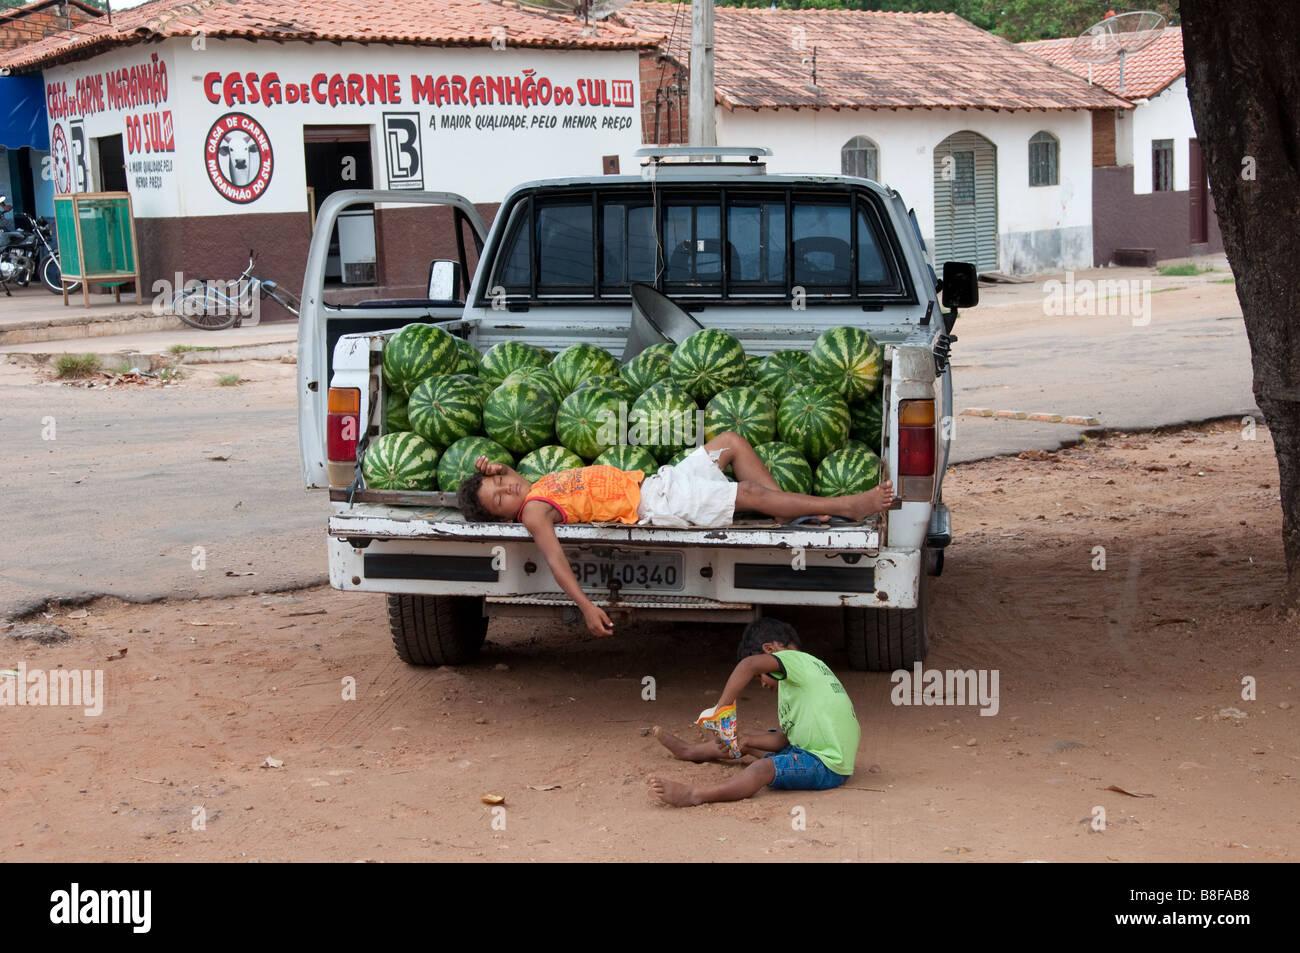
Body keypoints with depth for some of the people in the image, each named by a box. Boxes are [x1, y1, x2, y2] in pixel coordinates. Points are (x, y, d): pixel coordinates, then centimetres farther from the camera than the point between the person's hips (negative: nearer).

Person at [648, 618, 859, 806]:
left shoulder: (795, 659, -8)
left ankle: (694, 796, -47)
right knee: (752, 740, 24)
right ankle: (689, 751, 43)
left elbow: (751, 664, -29)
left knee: (764, 767, -29)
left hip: (827, 766, -10)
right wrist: (744, 741, 1)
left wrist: (721, 707, -26)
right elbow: (782, 738, 16)